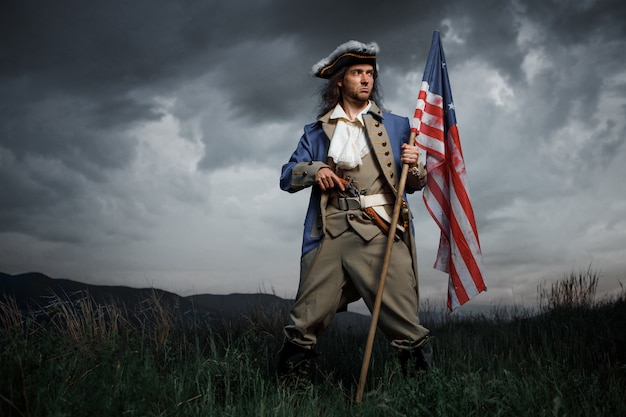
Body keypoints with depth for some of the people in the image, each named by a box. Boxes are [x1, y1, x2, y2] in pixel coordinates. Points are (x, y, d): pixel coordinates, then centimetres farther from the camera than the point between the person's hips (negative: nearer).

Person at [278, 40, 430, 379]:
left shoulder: (395, 126, 18)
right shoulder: (317, 132, 19)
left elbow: (413, 186, 17)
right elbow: (287, 177, 15)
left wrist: (413, 167, -7)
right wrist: (314, 169, -5)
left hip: (381, 232, 0)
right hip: (331, 233, 1)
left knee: (403, 323, -8)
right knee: (307, 319, 0)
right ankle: (285, 376, 17)